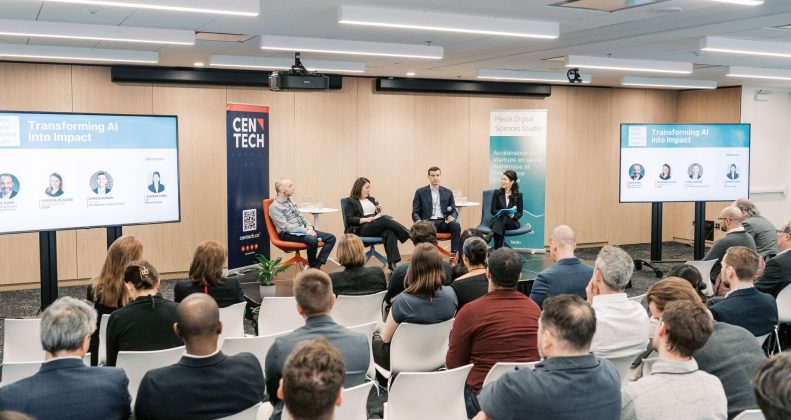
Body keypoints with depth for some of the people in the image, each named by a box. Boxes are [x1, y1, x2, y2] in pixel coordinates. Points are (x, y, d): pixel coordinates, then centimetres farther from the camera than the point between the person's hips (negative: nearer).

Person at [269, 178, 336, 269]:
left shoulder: (290, 202, 18)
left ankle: (317, 266, -14)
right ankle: (312, 266, -12)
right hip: (288, 234, -9)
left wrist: (309, 226, 0)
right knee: (313, 240, -36)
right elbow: (285, 227, -17)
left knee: (331, 238, -6)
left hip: (302, 230, 9)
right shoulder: (274, 207, -9)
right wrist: (305, 230, -21)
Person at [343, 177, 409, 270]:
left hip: (376, 227, 5)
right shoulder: (350, 201, 8)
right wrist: (366, 219, -17)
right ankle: (407, 235, -26)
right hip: (361, 229, -5)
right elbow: (349, 219, -4)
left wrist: (379, 210, 3)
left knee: (390, 232, -31)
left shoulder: (371, 199, 27)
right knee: (385, 219, -31)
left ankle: (392, 263, -44)